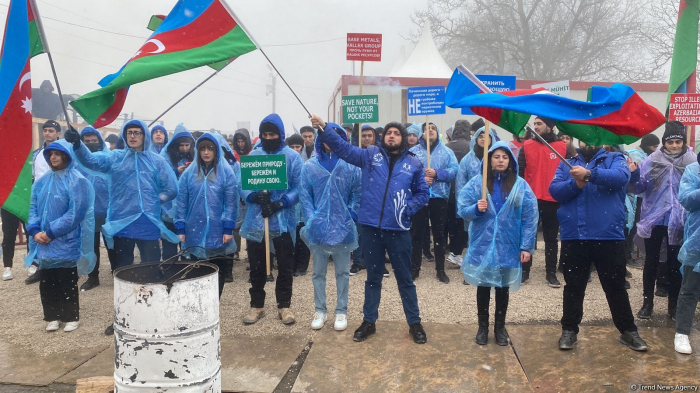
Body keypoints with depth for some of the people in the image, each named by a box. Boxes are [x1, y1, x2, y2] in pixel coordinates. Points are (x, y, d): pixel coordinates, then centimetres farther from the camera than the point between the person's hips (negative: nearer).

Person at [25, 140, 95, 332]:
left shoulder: (77, 181, -10)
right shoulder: (42, 181, 12)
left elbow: (75, 213, -17)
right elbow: (33, 207, 10)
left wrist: (51, 232, -17)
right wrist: (35, 230, -7)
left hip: (66, 243, -6)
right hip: (44, 244, 6)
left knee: (67, 282, 4)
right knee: (47, 282, 12)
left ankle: (71, 317, 17)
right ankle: (53, 316, 25)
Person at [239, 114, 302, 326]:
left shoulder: (293, 157, -3)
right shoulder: (252, 156, 5)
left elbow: (299, 187, -8)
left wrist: (281, 203, -21)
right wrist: (255, 196, -18)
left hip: (284, 219, -2)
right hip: (256, 220, 2)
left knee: (285, 266, 9)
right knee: (256, 266, 11)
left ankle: (284, 306, 23)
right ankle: (256, 305, 26)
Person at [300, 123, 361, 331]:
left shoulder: (350, 165, -2)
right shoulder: (310, 166, 1)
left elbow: (357, 193, 1)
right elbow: (305, 196, 1)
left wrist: (351, 216, -10)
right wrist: (311, 218, -9)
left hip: (343, 227, -1)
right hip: (318, 227, 1)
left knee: (342, 272, 10)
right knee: (318, 272, 11)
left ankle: (341, 311, 21)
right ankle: (320, 310, 25)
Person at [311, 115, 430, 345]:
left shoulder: (413, 163, 4)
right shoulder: (370, 155, 4)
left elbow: (423, 193, 9)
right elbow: (343, 148, -6)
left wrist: (407, 209, -6)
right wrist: (324, 128, -18)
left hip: (398, 229, 0)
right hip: (371, 227, 1)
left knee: (405, 278, 10)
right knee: (373, 277, 14)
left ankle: (415, 323, 24)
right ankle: (369, 321, 28)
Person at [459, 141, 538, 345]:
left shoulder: (520, 185, -4)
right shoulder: (477, 182, -3)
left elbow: (530, 218, -4)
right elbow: (462, 209, -2)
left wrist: (527, 246, -8)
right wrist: (476, 208, -23)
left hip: (508, 246, 0)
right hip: (482, 245, 0)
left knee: (503, 287, 12)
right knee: (483, 286, 9)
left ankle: (500, 327, 29)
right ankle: (483, 326, 26)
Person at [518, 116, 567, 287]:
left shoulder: (563, 147, 3)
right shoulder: (527, 146, 3)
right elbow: (519, 171, 1)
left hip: (554, 200, 0)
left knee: (551, 238, 8)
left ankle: (551, 273, 15)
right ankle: (524, 270, 17)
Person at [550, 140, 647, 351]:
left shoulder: (614, 159, 6)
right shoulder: (567, 164, 11)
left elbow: (621, 177, -17)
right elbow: (554, 190, -3)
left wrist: (589, 174, -27)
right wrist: (575, 184, -19)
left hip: (608, 236, -1)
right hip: (573, 237, 2)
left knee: (615, 287, 11)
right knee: (573, 287, 12)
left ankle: (628, 331, 26)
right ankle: (569, 330, 23)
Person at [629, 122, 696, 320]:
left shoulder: (692, 161, -3)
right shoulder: (652, 160, -2)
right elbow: (639, 187, -2)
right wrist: (633, 174, -19)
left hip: (678, 222, 0)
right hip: (654, 219, 0)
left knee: (675, 263, 11)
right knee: (651, 261, 9)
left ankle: (673, 305, 24)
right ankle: (647, 303, 20)